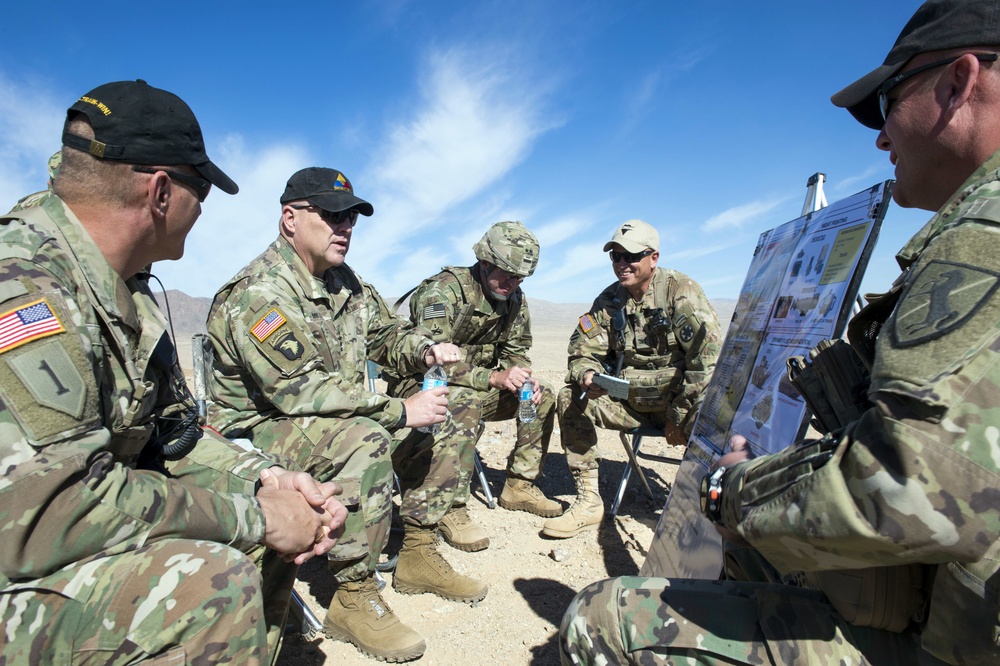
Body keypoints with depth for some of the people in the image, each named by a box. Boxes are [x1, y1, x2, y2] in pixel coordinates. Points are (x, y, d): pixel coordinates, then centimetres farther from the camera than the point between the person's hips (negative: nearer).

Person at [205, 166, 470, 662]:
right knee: (364, 440, -35)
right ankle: (354, 599, -18)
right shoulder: (258, 293, -22)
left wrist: (425, 350, -9)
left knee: (438, 415, -1)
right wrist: (400, 410, -29)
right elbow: (300, 392, -30)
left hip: (333, 418, 8)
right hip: (255, 429, -8)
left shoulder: (346, 283, 5)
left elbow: (386, 335, 15)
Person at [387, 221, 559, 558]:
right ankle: (447, 509, -27)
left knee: (543, 396, -4)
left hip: (479, 383, 8)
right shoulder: (444, 289, -22)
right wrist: (494, 377, -36)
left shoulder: (514, 299, 1)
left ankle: (519, 486, 6)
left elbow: (516, 351, 8)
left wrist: (525, 379, -16)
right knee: (467, 402, -38)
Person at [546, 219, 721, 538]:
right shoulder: (608, 300, 3)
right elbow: (583, 351, 3)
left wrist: (679, 416, -18)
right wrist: (587, 376, -23)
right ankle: (588, 502, -10)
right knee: (571, 397, -15)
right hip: (628, 398, 4)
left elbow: (708, 357, -19)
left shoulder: (681, 291, -12)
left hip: (677, 399, -4)